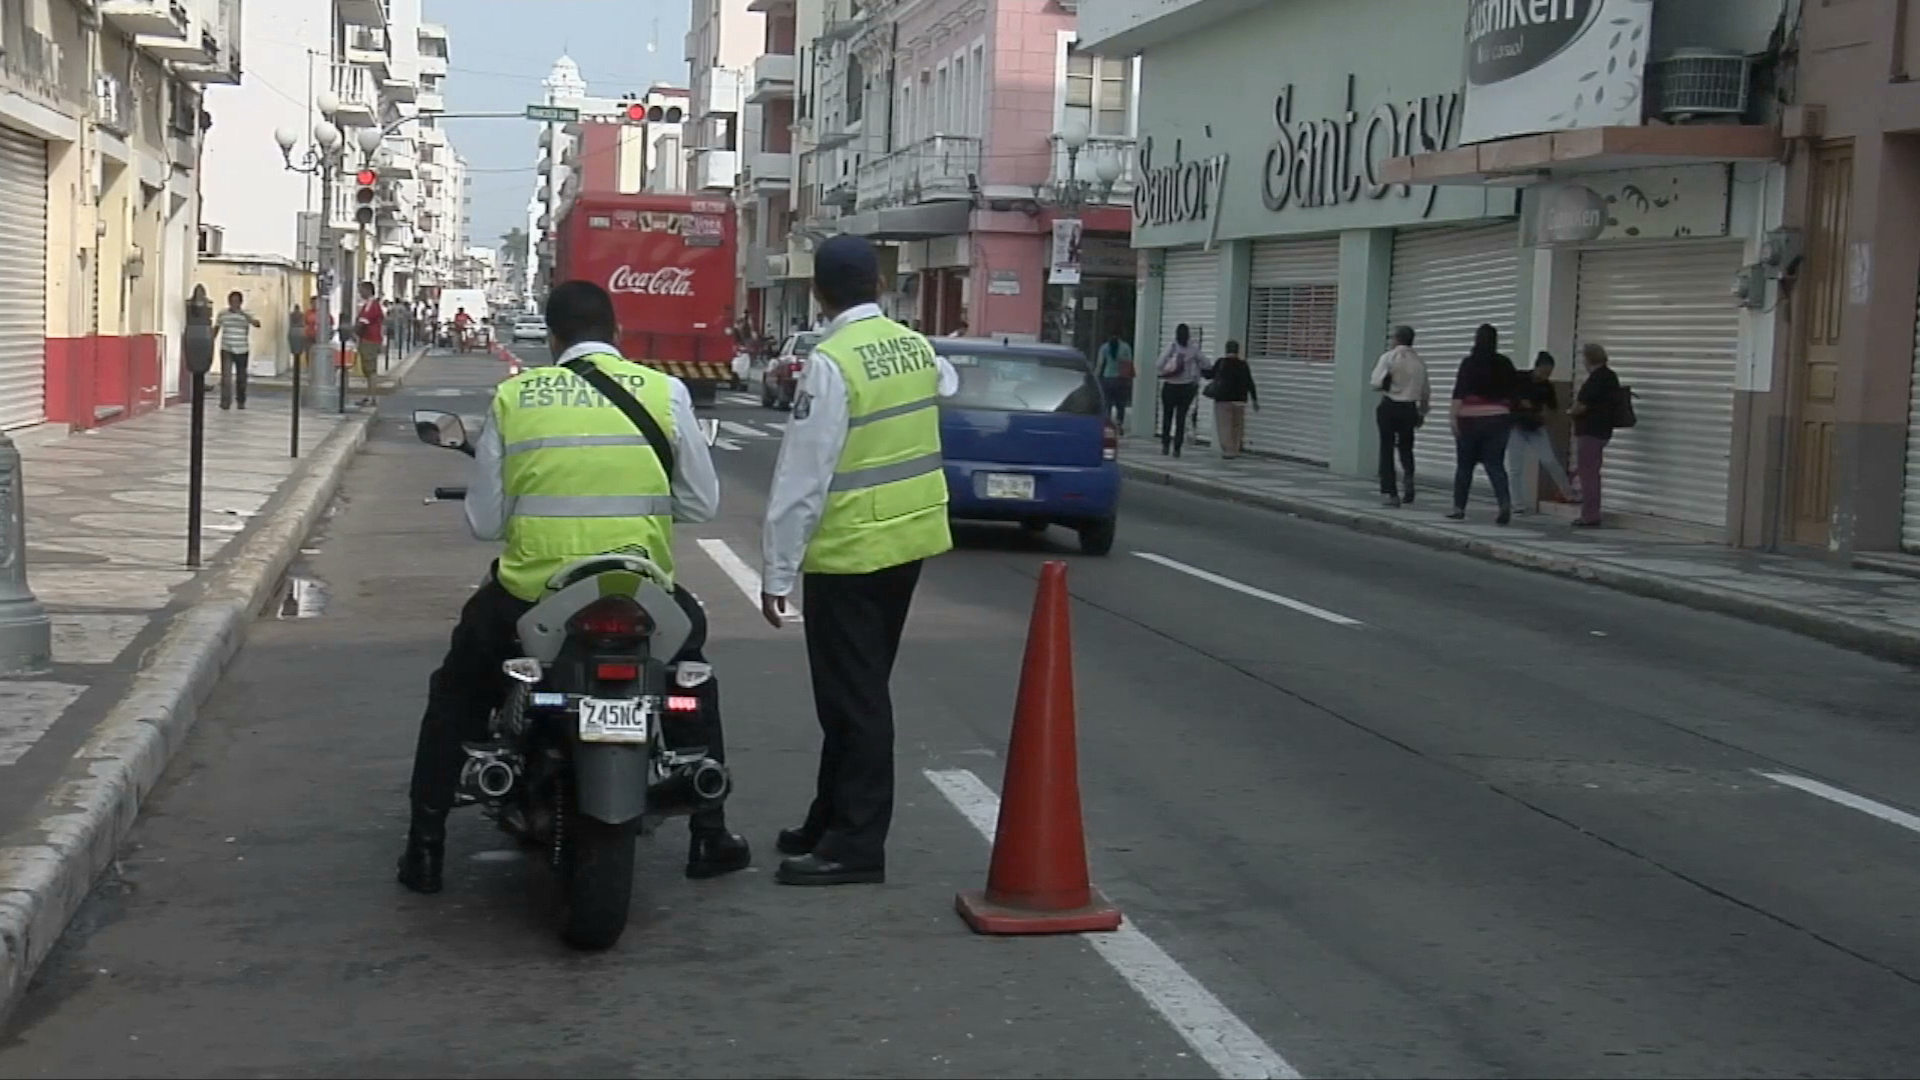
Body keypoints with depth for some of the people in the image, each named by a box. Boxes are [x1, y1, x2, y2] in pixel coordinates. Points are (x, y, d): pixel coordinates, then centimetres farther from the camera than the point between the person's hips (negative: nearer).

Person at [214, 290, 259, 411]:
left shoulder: (247, 314, -1)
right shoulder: (222, 314, 5)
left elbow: (256, 323, -20)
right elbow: (216, 328, 17)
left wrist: (244, 314, -32)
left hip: (242, 350, 0)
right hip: (226, 349, 0)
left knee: (241, 377, 9)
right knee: (226, 375, -13)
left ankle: (241, 402, 23)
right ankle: (225, 402, -13)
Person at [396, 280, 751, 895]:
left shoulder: (513, 396, 2)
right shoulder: (664, 391, 0)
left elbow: (482, 521, 4)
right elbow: (701, 503, 4)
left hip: (529, 592, 0)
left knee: (456, 691, 27)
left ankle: (425, 846, 24)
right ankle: (709, 836, 29)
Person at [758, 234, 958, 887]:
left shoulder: (831, 362, -18)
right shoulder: (916, 347, 5)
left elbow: (803, 477, -19)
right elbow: (947, 385, 31)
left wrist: (778, 571, -14)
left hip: (850, 551, -8)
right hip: (909, 540, 8)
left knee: (853, 698, -2)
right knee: (861, 688, 17)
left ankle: (855, 845, 2)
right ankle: (833, 821, 27)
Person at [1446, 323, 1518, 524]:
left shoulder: (1469, 364, -6)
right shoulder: (1505, 364, 4)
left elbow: (1459, 394, -12)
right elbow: (1513, 394, 11)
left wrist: (1454, 418, -10)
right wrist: (1509, 418, 22)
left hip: (1471, 419, -2)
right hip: (1499, 418, 2)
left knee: (1464, 464, 9)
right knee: (1495, 464, 1)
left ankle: (1459, 507, 16)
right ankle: (1505, 502, -20)